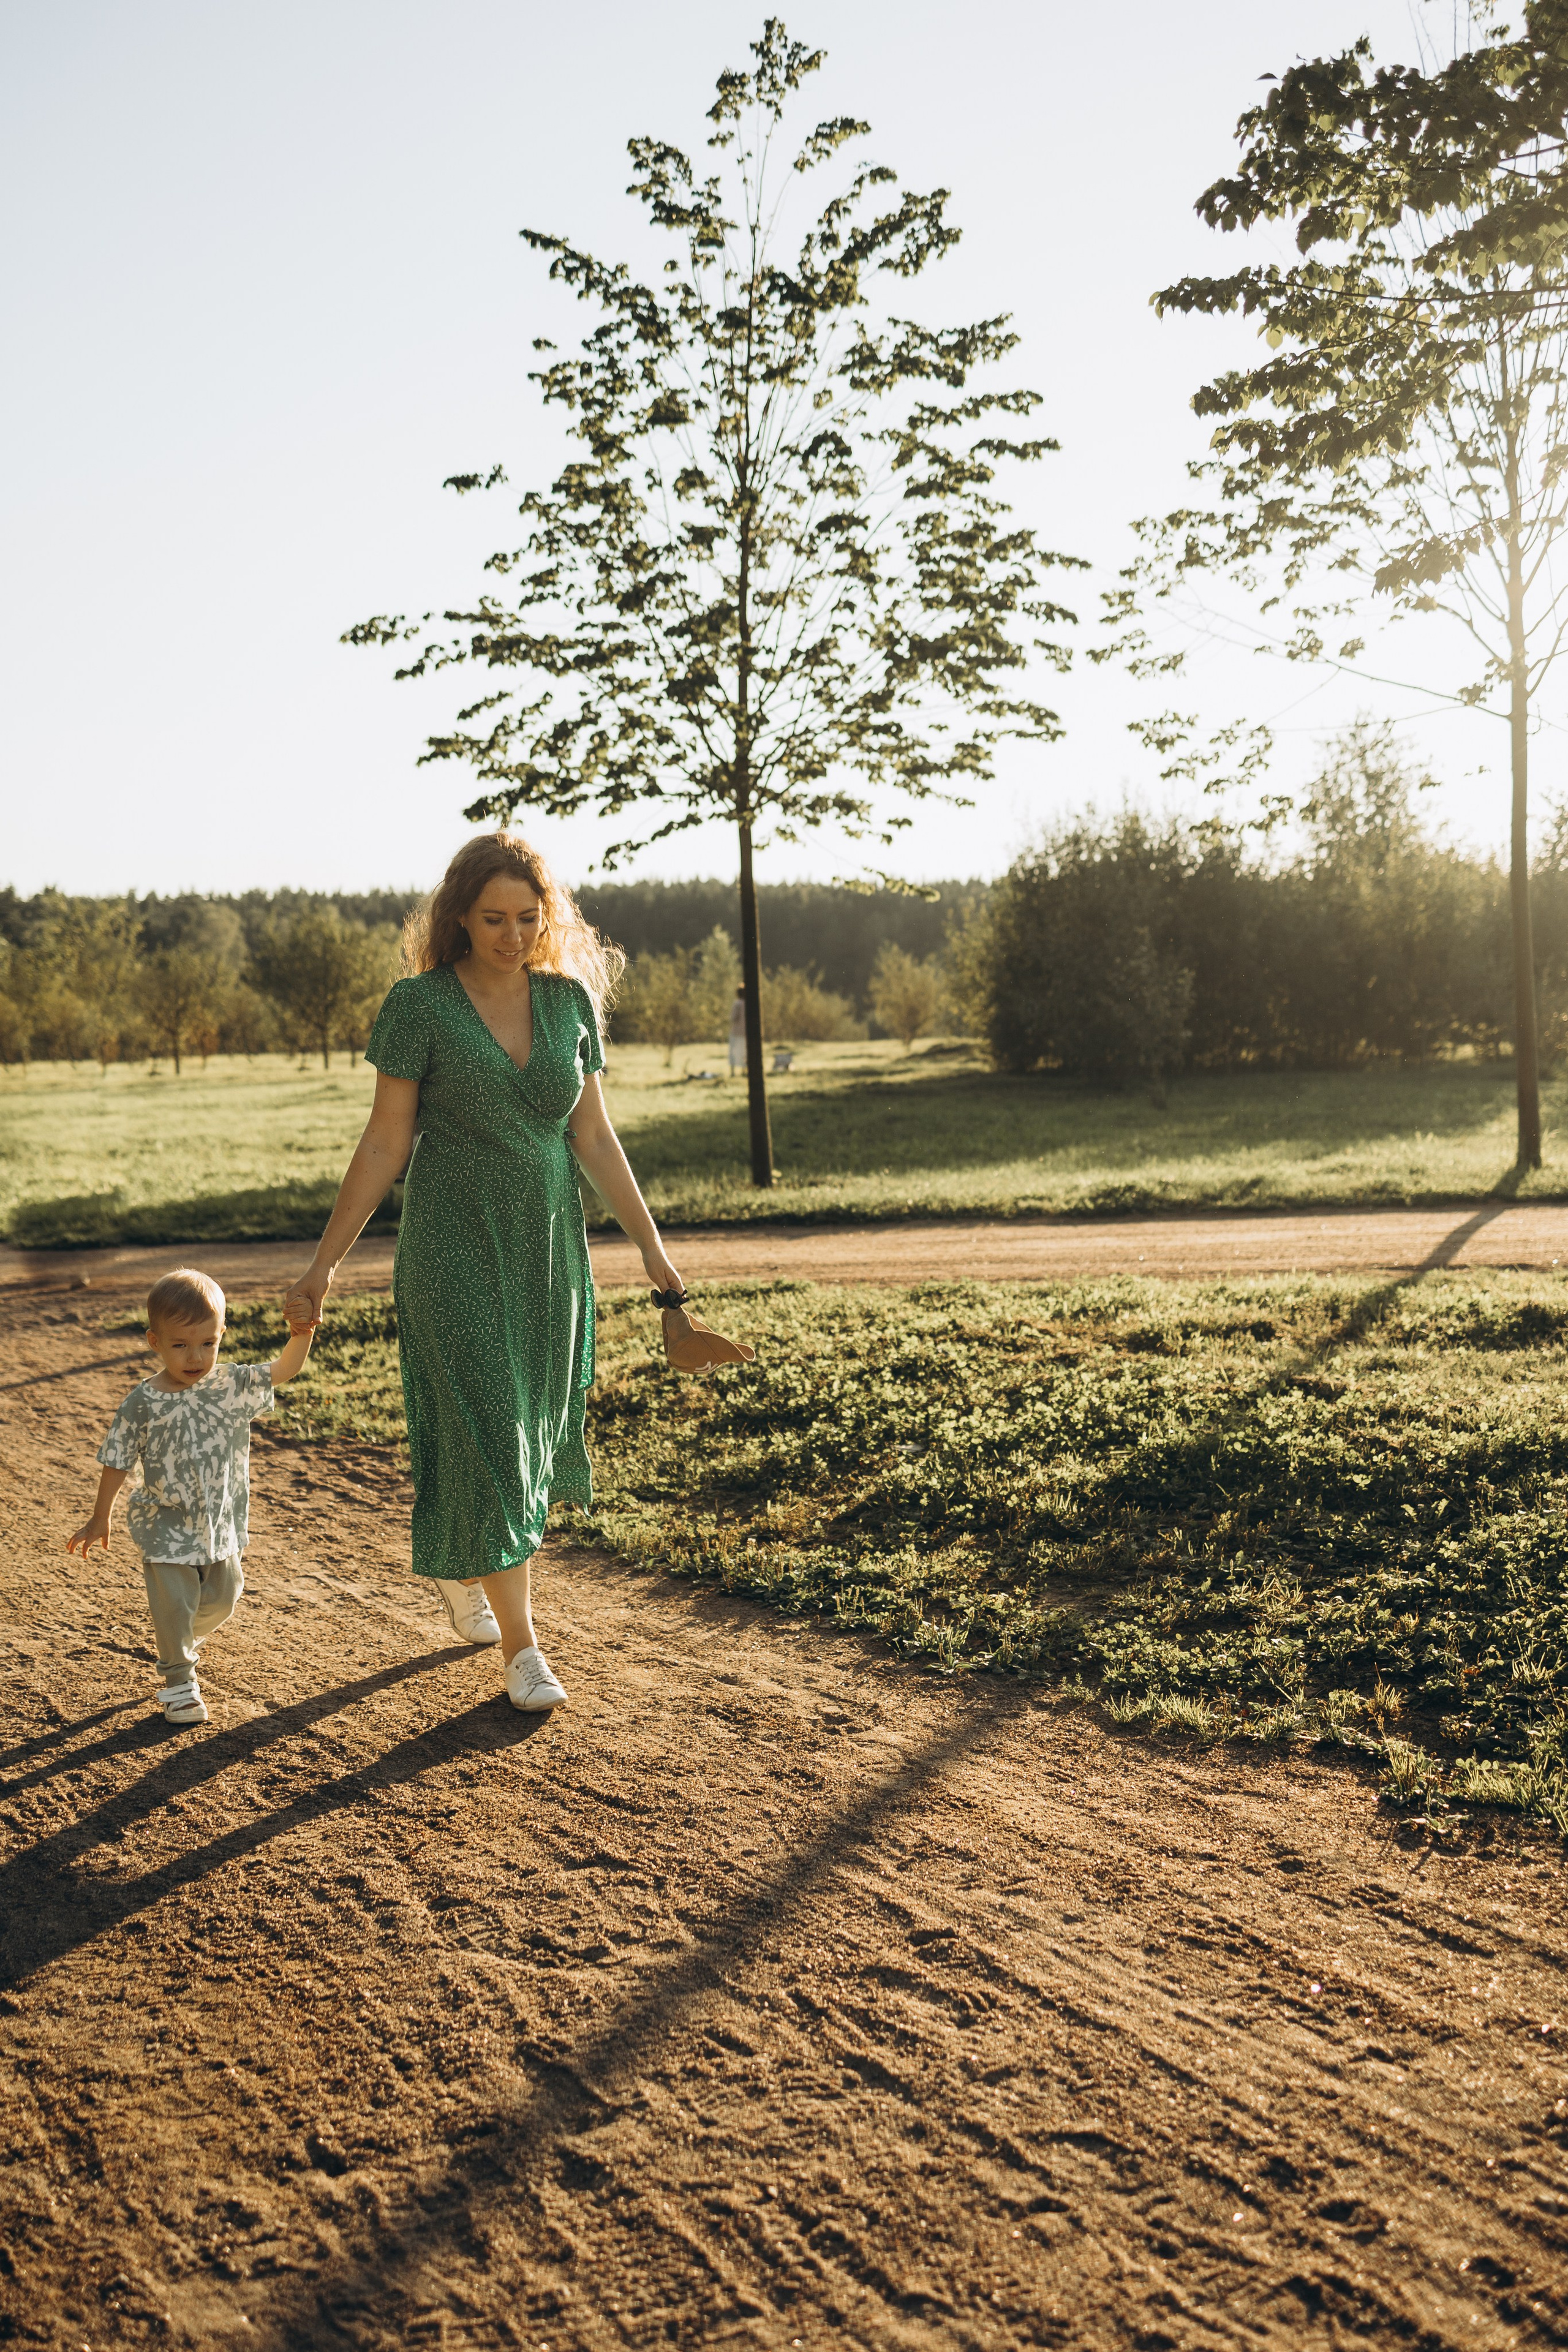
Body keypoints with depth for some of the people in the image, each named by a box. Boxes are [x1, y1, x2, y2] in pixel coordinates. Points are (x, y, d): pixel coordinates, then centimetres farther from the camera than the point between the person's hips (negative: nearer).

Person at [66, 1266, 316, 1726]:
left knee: (222, 1599, 16)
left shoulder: (232, 1385, -8)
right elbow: (118, 1462, -5)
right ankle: (179, 1679, 25)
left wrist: (302, 1336, -24)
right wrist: (101, 1519, 2)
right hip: (167, 1528, -3)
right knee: (174, 1604, 3)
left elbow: (284, 1371, -4)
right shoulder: (144, 1404, -15)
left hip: (222, 1524, 4)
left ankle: (184, 1644, 47)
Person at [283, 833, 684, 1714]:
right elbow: (385, 1145, -6)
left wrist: (651, 1242, 2)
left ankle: (462, 1569, 41)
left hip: (549, 1245, 4)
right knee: (484, 1434, -5)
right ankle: (523, 1647, 6)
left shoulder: (572, 1000, 2)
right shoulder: (420, 1005, -9)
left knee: (538, 1429, 14)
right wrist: (326, 1262, -6)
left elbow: (594, 1137, 5)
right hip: (455, 1246, -4)